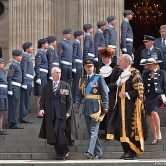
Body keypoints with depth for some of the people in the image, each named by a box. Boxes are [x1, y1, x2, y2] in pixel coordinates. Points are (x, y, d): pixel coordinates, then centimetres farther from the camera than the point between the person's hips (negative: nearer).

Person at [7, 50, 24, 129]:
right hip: (14, 88, -9)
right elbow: (9, 77, -16)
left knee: (14, 106, 11)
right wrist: (10, 89, -19)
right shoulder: (13, 65, -12)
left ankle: (14, 123, 15)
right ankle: (12, 123, -5)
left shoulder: (18, 64, 17)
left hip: (17, 88, 9)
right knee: (13, 106, -7)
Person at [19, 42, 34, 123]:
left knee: (27, 100, 11)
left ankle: (24, 117, 15)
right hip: (26, 81, -10)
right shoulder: (24, 56, -13)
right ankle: (23, 117, -5)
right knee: (24, 100, -7)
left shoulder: (27, 56, 17)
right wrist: (24, 82, -20)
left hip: (29, 81, 10)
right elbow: (24, 70, -17)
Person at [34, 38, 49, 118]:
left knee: (42, 95, 11)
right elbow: (37, 67, -15)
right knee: (40, 95, -8)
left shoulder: (43, 53, 17)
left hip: (44, 76, 9)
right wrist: (38, 78, -19)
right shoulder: (40, 53, -11)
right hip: (41, 76, -9)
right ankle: (39, 113, -7)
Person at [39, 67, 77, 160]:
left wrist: (68, 112, -8)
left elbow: (70, 100, 2)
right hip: (50, 114, 3)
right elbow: (43, 99, 11)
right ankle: (59, 154, 10)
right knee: (53, 134, 2)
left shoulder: (66, 86, 4)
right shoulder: (47, 87, 11)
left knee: (58, 131, -15)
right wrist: (41, 109, -6)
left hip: (61, 113, -3)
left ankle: (65, 150, 2)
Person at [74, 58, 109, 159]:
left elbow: (105, 92, -4)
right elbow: (80, 94, 15)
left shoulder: (99, 78, -2)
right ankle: (98, 153, 15)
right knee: (90, 131, 8)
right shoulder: (83, 79, 13)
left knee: (94, 130, -13)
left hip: (96, 106, -6)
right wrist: (77, 105, 4)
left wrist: (105, 106, -10)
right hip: (87, 107, 6)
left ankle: (90, 152, -21)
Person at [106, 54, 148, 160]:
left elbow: (139, 90, -15)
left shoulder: (134, 74, -10)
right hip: (121, 106, 8)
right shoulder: (123, 74, 14)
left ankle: (132, 153, -1)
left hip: (130, 107, -8)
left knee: (130, 128, -7)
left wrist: (127, 94, -21)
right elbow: (117, 86, 25)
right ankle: (127, 151, 13)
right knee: (121, 128, 6)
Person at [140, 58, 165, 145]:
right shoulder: (146, 75, 12)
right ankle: (155, 138, 10)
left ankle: (158, 132, -12)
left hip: (158, 96, -5)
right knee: (150, 117, 2)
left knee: (153, 112, -28)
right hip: (148, 97, 5)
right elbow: (143, 88, 15)